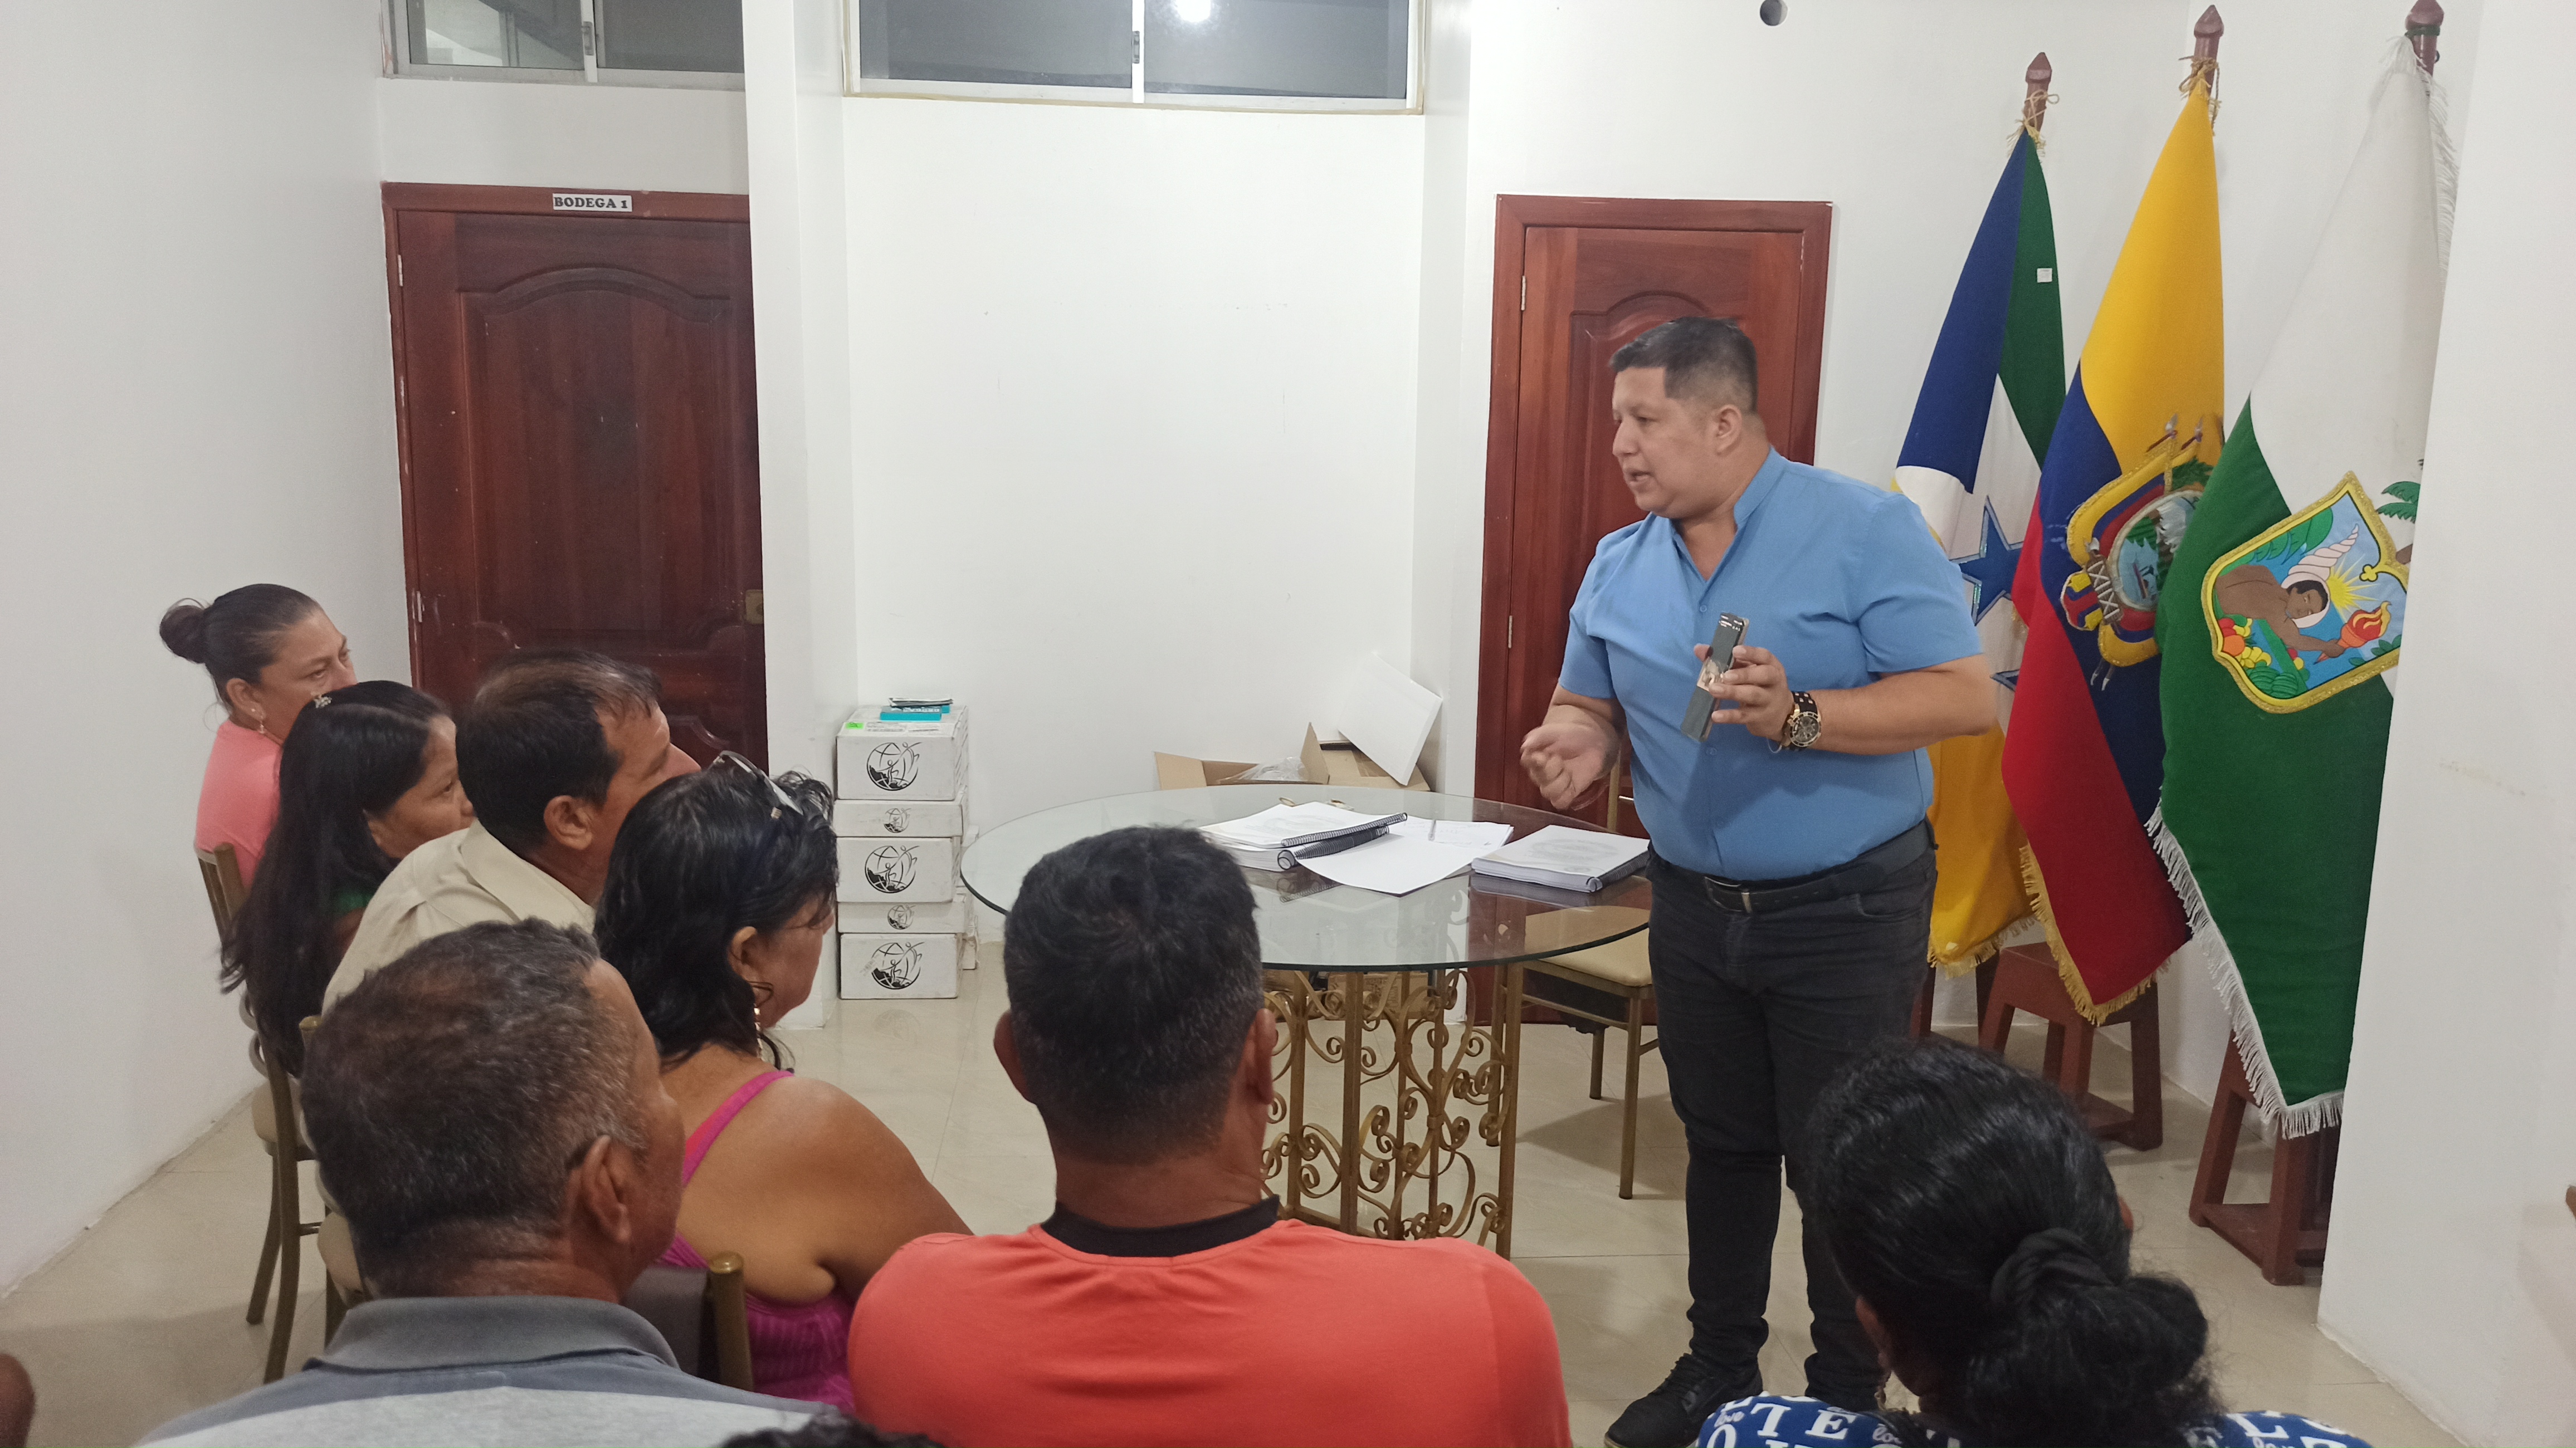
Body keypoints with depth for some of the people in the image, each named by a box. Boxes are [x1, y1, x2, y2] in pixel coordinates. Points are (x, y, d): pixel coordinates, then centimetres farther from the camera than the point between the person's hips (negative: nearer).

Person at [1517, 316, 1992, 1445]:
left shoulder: (1864, 530, -13)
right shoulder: (1619, 567, 4)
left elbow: (1965, 697, -17)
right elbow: (1586, 700, 14)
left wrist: (1799, 717, -29)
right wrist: (1579, 739, -11)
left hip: (1847, 911, -5)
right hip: (1696, 908, 5)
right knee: (1721, 1146, 18)